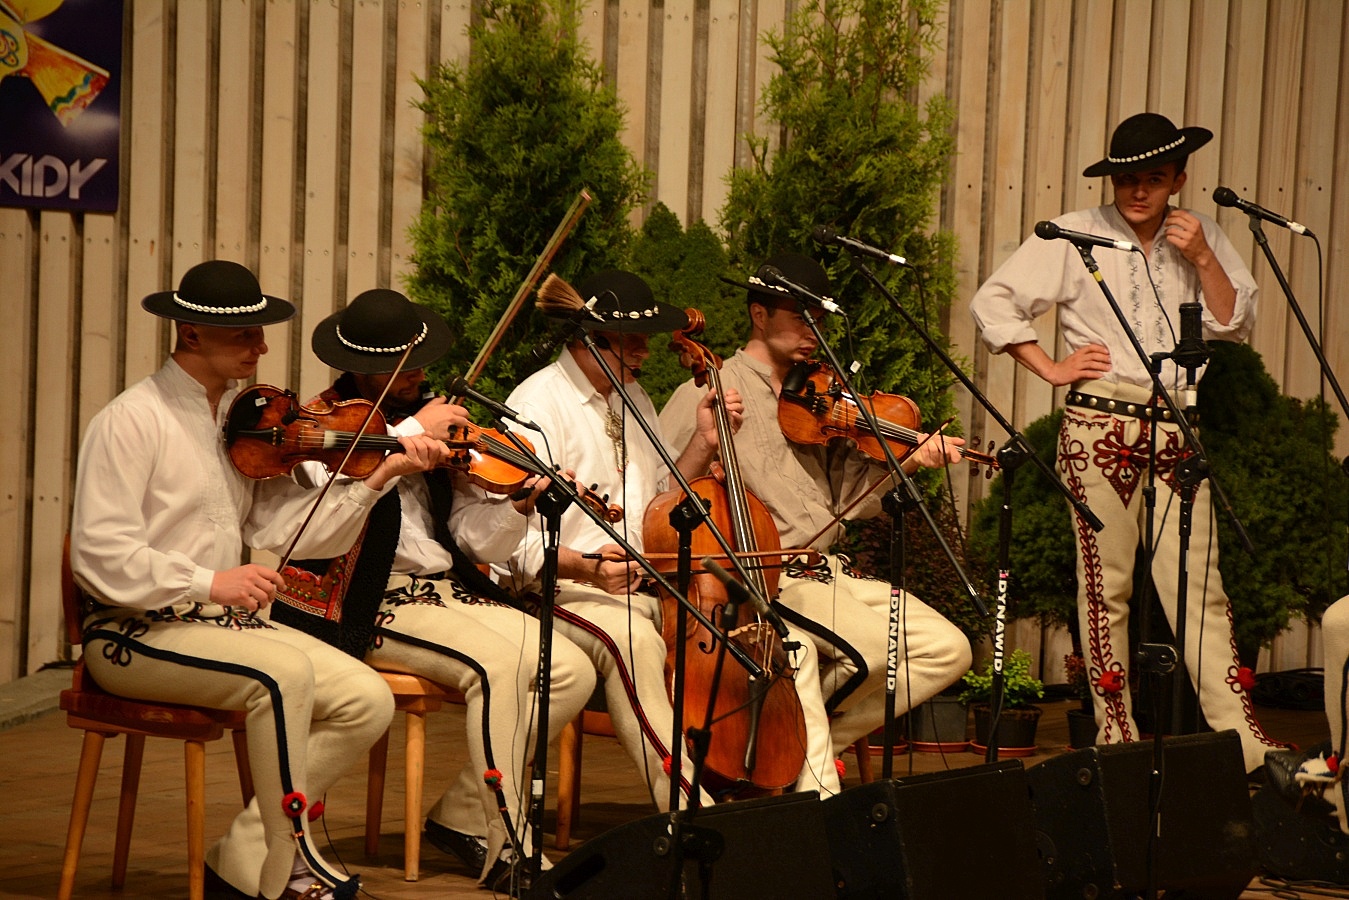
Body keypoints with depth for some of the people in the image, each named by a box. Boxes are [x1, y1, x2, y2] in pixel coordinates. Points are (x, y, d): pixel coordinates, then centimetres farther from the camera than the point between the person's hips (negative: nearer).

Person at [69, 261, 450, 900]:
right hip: (137, 631, -8)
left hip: (224, 622, 8)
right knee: (284, 669, -32)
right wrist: (208, 582, -25)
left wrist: (377, 479, -11)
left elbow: (286, 527, -1)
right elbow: (99, 555, -19)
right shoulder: (132, 420, -12)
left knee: (367, 701, -8)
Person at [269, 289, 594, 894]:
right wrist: (410, 435, -21)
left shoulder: (438, 425, 16)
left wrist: (520, 504, -11)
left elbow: (475, 540, 9)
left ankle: (463, 818, 0)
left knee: (571, 671, -12)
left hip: (451, 591, 7)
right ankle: (508, 851, -22)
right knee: (498, 663, -30)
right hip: (373, 603, -7)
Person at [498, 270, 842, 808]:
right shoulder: (539, 404, -9)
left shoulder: (632, 398, 18)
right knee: (633, 641, -40)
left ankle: (817, 799, -8)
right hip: (573, 590, -8)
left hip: (658, 585, 8)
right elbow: (516, 540, -17)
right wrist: (587, 565, -35)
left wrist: (704, 443, 7)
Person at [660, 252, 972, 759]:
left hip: (828, 570, 8)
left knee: (948, 650, -4)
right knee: (876, 646, -29)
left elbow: (844, 497, 10)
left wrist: (906, 462, -3)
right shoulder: (709, 395, -1)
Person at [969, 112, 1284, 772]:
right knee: (1106, 583, 2)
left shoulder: (1202, 236, 11)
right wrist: (1050, 367, -4)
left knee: (1199, 585, -2)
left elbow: (1235, 325, 8)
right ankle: (1116, 734, 10)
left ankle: (1244, 741, -3)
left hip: (1175, 428, 2)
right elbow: (992, 301, 2)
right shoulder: (1075, 236, 3)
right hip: (1101, 427, -2)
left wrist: (1202, 260, -5)